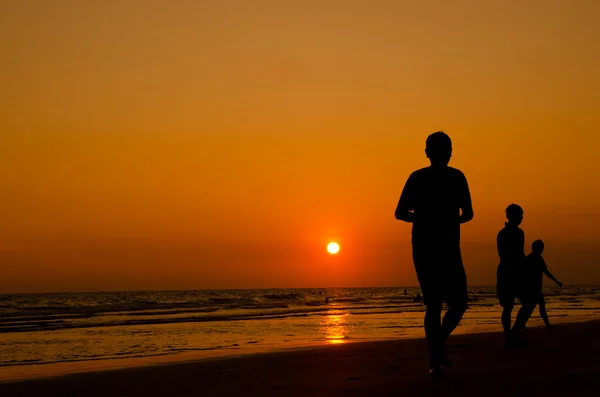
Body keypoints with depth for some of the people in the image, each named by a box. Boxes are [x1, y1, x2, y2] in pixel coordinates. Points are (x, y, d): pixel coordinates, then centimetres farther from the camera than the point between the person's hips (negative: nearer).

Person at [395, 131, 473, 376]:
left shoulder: (416, 178, 5)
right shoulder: (456, 177, -2)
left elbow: (400, 213, 4)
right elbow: (468, 214, -3)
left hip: (422, 250, 4)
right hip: (447, 250, -4)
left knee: (433, 305, 9)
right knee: (458, 304, 9)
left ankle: (435, 360, 1)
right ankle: (439, 342, -11)